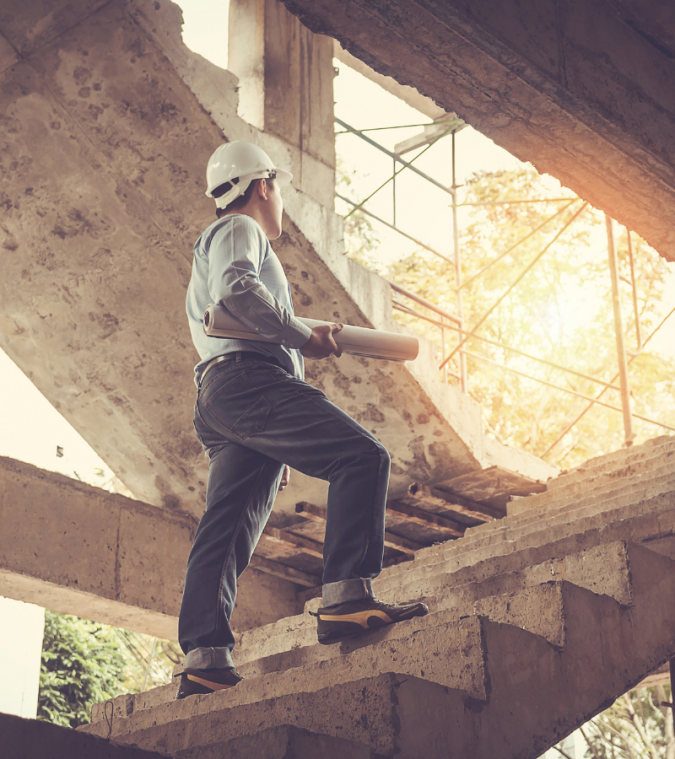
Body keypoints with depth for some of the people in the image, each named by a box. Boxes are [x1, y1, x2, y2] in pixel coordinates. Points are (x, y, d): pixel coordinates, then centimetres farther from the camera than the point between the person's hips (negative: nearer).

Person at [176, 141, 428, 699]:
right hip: (247, 378, -10)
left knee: (228, 531, -2)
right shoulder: (237, 230, 9)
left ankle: (205, 658, -12)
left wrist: (278, 450, 33)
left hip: (217, 402, 10)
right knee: (362, 457, -20)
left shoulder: (206, 253, 40)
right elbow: (237, 287, -15)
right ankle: (346, 597, -33)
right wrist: (303, 336, -10)